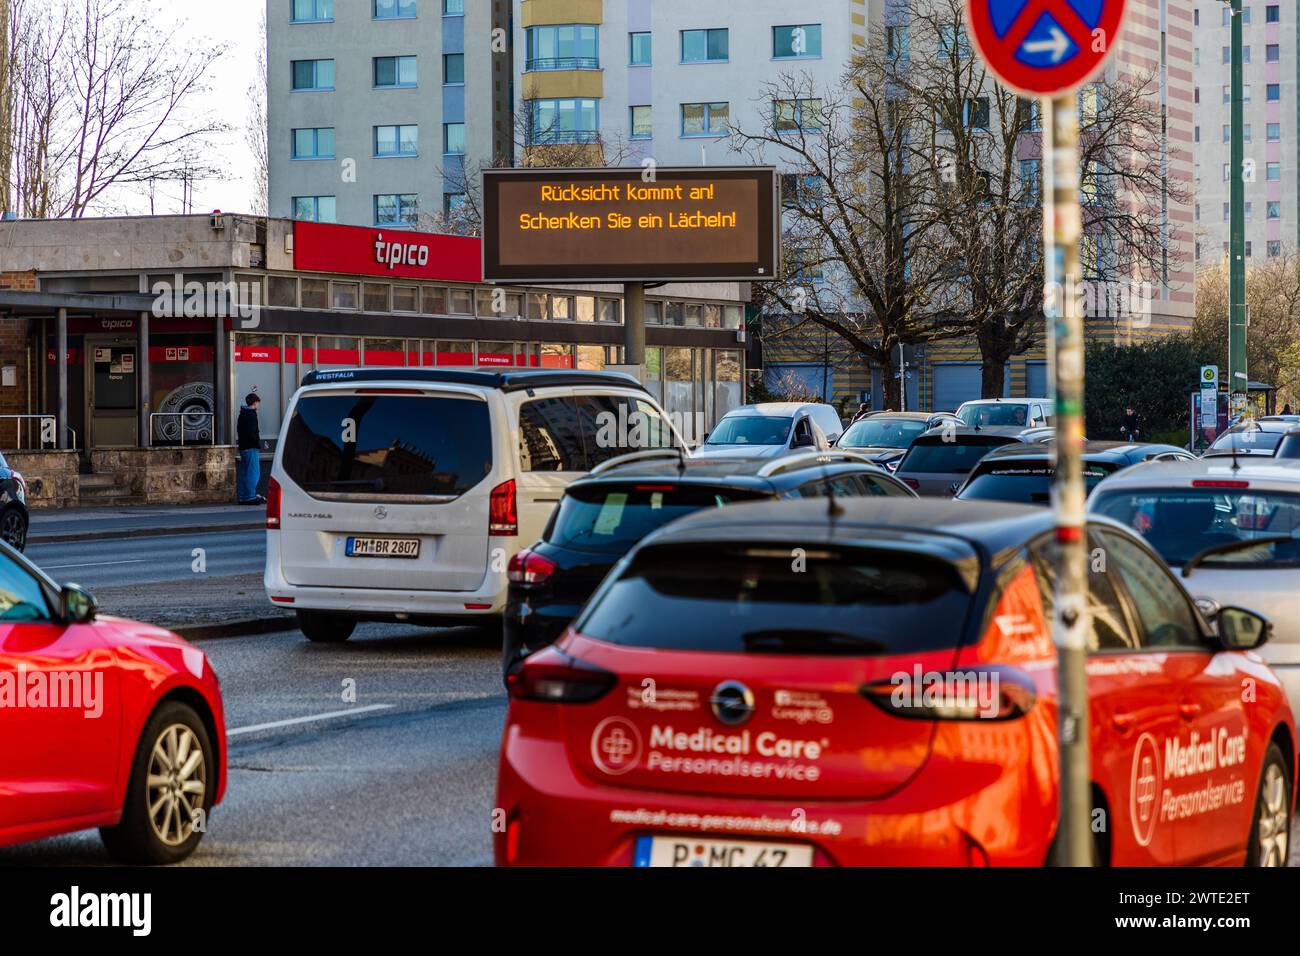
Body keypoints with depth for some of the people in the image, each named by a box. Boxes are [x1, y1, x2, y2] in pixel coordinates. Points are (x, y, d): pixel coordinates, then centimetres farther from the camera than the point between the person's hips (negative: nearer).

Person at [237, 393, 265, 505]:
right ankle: (250, 497, -11)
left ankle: (243, 497, 13)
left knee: (244, 473, 12)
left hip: (243, 447, 9)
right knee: (253, 473, -8)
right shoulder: (251, 415, -13)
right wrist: (258, 444, -9)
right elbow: (252, 433, -21)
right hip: (251, 448, -9)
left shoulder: (242, 414, 16)